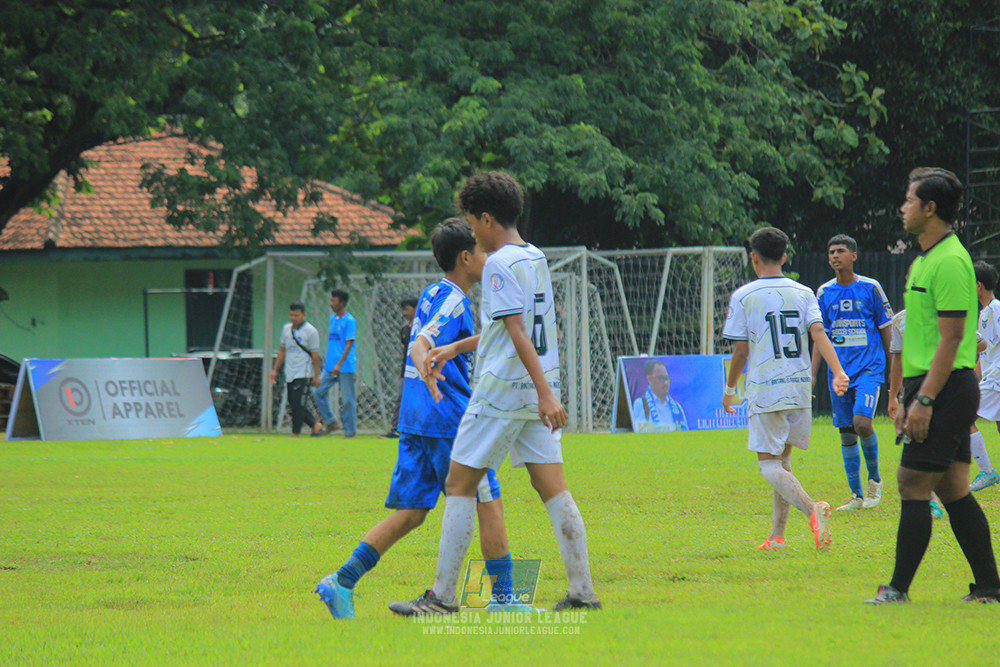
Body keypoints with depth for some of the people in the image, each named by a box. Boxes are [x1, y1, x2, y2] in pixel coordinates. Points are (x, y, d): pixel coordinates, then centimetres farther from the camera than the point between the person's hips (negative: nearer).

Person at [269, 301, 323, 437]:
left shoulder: (311, 332, -7)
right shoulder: (286, 329, 11)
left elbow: (315, 355, -6)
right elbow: (282, 350, 18)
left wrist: (316, 376, -7)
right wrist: (275, 370, 15)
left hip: (303, 374, -7)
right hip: (289, 374, 7)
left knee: (297, 404, -11)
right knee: (293, 404, 7)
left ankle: (295, 434, -4)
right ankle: (315, 424, 20)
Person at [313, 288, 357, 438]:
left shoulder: (350, 321, -10)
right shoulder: (333, 318, 14)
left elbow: (349, 344, -15)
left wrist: (339, 364, -22)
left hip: (345, 368, -8)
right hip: (330, 366, 8)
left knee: (347, 399, -4)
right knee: (318, 391, 3)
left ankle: (350, 431, 2)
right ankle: (330, 422, 12)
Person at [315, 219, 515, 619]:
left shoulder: (434, 294, 18)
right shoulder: (453, 300, -10)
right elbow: (421, 344, -27)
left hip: (416, 420, 9)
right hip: (450, 420, -9)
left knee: (409, 513, 5)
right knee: (488, 503, 1)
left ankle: (342, 582, -3)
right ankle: (502, 596, 4)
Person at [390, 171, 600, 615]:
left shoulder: (500, 264, -12)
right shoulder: (536, 258, 14)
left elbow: (518, 333, -20)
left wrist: (545, 393, -27)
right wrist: (455, 349, 28)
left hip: (502, 391, -8)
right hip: (535, 393, 8)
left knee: (459, 485, -1)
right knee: (552, 487, 5)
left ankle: (442, 595, -1)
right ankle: (582, 591, 0)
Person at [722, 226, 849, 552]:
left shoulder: (743, 297, -3)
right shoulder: (803, 293, 7)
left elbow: (740, 351, -2)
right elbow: (818, 332, -7)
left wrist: (730, 389, 11)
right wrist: (838, 372, -16)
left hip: (764, 390, -5)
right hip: (800, 388, 5)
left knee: (769, 464, -5)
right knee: (783, 458, 17)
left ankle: (811, 508, -32)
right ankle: (777, 535, 17)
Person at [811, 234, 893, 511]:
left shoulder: (870, 288, -1)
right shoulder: (824, 293, 7)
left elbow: (887, 330, 4)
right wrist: (812, 375, 5)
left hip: (869, 367, -4)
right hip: (839, 372, 4)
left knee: (861, 422, -21)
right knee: (846, 433, 4)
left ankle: (875, 478, 2)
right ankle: (856, 496, 12)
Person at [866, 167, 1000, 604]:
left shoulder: (949, 261, -14)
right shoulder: (925, 260, 18)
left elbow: (951, 338, -19)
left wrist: (924, 399, -22)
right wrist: (906, 396, 23)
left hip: (945, 389, -10)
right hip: (930, 388, 10)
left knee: (913, 485, -8)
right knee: (954, 490, 8)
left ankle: (899, 588, -5)